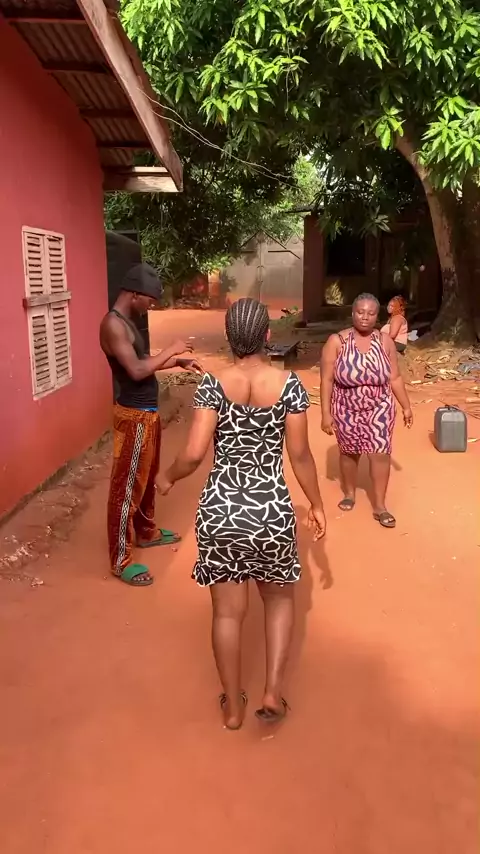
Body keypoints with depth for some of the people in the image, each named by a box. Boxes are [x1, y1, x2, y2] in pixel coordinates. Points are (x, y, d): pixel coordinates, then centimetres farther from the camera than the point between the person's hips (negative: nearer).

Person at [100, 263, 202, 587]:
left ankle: (147, 532, 41)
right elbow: (137, 370, -28)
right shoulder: (113, 324, -20)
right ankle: (121, 560, 7)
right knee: (127, 485, -2)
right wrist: (170, 350, -16)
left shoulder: (127, 322, 12)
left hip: (148, 413, 10)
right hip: (134, 417, -10)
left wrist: (178, 362, 13)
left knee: (147, 478, 23)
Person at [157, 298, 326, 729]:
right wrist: (317, 503, 10)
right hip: (272, 510, 0)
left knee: (228, 610, 16)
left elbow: (194, 454, -13)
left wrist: (168, 478, 7)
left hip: (220, 510, 0)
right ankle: (273, 692, 22)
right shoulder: (289, 384, -8)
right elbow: (300, 454, -5)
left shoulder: (213, 385, -9)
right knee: (280, 597, 26)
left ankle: (233, 706, 32)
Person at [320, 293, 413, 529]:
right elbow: (327, 380, -12)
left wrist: (406, 406, 5)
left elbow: (395, 378, 3)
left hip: (379, 409, 1)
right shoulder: (336, 342, -12)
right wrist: (326, 413, -14)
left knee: (380, 454, -2)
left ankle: (380, 506, 12)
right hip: (347, 410, -1)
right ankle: (349, 493, 39)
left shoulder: (385, 341, -5)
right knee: (349, 452, 16)